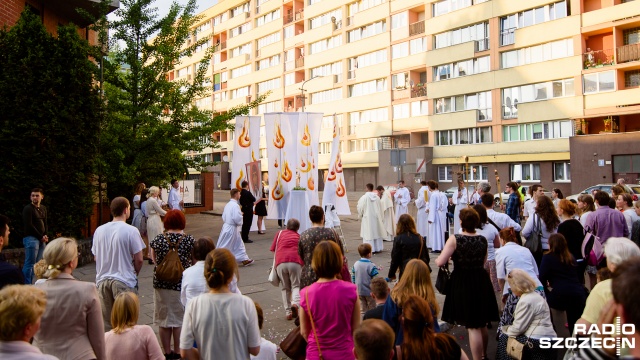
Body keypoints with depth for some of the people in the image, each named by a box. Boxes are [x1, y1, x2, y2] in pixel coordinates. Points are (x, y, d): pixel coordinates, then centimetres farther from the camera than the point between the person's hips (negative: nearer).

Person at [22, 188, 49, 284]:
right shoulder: (28, 209, -5)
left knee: (37, 264, 5)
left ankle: (31, 284, 11)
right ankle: (27, 286, -4)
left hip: (42, 239, 6)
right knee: (30, 264, -7)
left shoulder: (43, 208, 14)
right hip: (31, 238, -6)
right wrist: (41, 236, -9)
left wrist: (45, 235, 1)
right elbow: (29, 225, -11)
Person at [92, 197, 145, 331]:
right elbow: (138, 259, -10)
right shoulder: (131, 231, -13)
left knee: (105, 322, 15)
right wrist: (134, 273, 9)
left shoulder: (99, 230, 2)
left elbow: (95, 257, 10)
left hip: (103, 280, 5)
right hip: (124, 281, -5)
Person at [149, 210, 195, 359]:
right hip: (182, 285, -2)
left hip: (161, 284, 2)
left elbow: (153, 258, 12)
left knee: (163, 319, 15)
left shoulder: (158, 239, -4)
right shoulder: (189, 240, -10)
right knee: (180, 319, 11)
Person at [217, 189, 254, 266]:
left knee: (239, 244, 16)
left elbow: (224, 216, 12)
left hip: (226, 226, 9)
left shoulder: (228, 204, 7)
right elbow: (237, 218, -24)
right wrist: (239, 223, -4)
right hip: (231, 228, -9)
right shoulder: (235, 205, -20)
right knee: (224, 246, 1)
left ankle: (244, 260, 24)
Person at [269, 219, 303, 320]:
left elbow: (274, 250, 17)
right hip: (296, 262, 0)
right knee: (296, 285, 10)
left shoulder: (280, 233, 23)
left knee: (285, 288, 14)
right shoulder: (299, 236, 24)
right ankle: (295, 303, -17)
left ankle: (288, 312, 12)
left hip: (281, 263, 1)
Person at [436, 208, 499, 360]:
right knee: (482, 323, 23)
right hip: (481, 282, 5)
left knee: (472, 326, 3)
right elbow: (483, 263, 11)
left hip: (462, 284, -5)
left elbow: (440, 262, -19)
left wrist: (437, 259, 3)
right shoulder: (483, 240, -1)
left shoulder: (455, 239, -16)